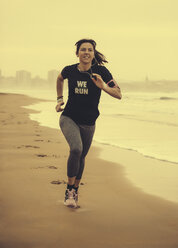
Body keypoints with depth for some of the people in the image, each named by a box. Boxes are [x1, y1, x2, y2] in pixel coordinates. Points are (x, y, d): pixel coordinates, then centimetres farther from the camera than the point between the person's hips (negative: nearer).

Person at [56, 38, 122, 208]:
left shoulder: (101, 71, -10)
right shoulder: (70, 70, -5)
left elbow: (118, 95, -13)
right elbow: (59, 79, 21)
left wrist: (103, 86, -30)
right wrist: (59, 100, 15)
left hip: (88, 123, 1)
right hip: (69, 118, -1)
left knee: (81, 157, 15)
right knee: (76, 149, -27)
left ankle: (75, 190, 40)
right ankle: (69, 189, -12)